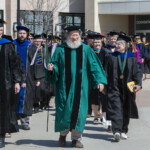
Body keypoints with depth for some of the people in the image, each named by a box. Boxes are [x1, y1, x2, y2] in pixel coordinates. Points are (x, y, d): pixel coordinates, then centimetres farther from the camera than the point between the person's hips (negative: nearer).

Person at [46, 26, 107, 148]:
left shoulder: (86, 50, 4)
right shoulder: (60, 50, 4)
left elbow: (94, 66, 3)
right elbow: (55, 65, 7)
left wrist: (99, 80, -5)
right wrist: (51, 68, -16)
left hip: (80, 86, 0)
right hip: (65, 86, 0)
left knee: (79, 110, -1)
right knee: (64, 110, 2)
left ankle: (76, 138, 10)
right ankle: (63, 134, 24)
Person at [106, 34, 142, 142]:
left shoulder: (132, 57, 3)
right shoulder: (112, 57, 5)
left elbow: (137, 72, -1)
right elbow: (108, 73, 6)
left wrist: (138, 83, -15)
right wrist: (106, 86, 1)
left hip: (127, 87, 1)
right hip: (115, 87, -1)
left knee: (126, 110, 9)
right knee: (116, 108, -12)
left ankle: (124, 131, 21)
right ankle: (116, 131, -19)